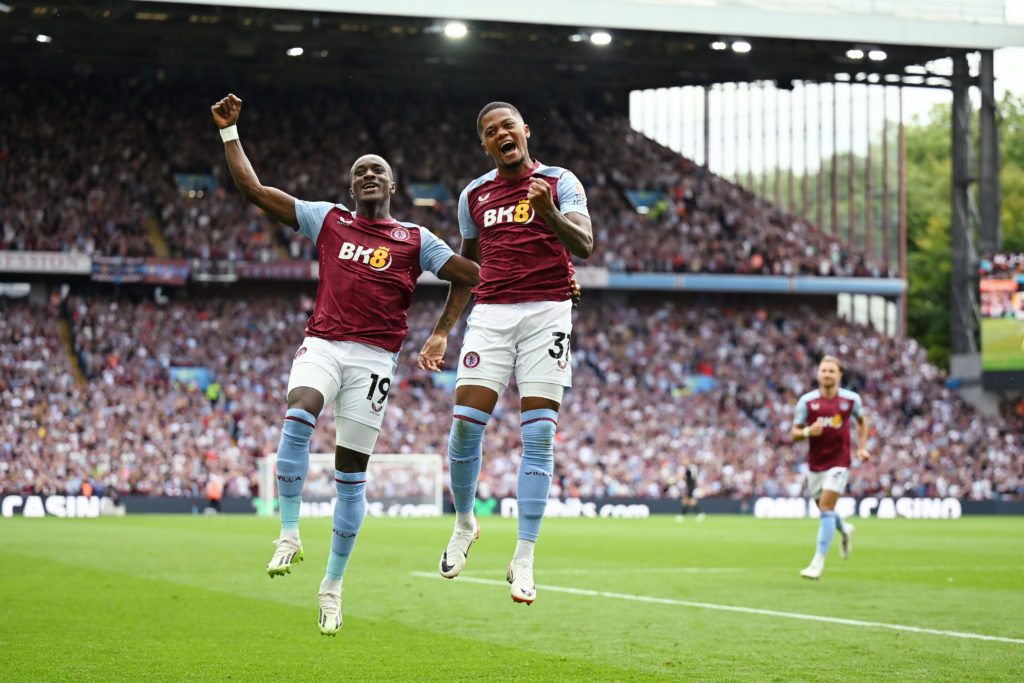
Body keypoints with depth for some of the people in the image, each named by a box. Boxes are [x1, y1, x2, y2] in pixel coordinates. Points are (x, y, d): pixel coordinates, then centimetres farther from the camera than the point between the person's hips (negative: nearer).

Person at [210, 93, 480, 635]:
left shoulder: (414, 240, 11)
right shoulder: (328, 221, 13)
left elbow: (476, 275, 10)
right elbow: (252, 188, 13)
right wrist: (229, 131, 11)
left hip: (374, 356, 0)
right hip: (322, 345, 0)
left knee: (351, 472, 2)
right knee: (298, 416, -32)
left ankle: (333, 584, 14)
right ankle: (290, 535, -24)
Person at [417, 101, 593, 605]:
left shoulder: (559, 183, 2)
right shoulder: (474, 195, 14)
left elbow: (584, 246, -13)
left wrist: (549, 212, -31)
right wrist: (441, 332, 21)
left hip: (546, 313, -3)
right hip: (491, 314, 3)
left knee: (539, 435, -8)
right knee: (465, 424, -8)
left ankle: (524, 558, -4)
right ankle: (464, 524, 17)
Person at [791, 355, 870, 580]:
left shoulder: (851, 399, -2)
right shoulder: (807, 401, -3)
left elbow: (862, 420, 19)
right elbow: (794, 433, 1)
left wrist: (862, 447, 9)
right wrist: (808, 432, -20)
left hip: (839, 461, -3)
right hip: (815, 463, 3)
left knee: (826, 506, -15)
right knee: (825, 509, 13)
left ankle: (818, 561, -14)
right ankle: (844, 530, 49)